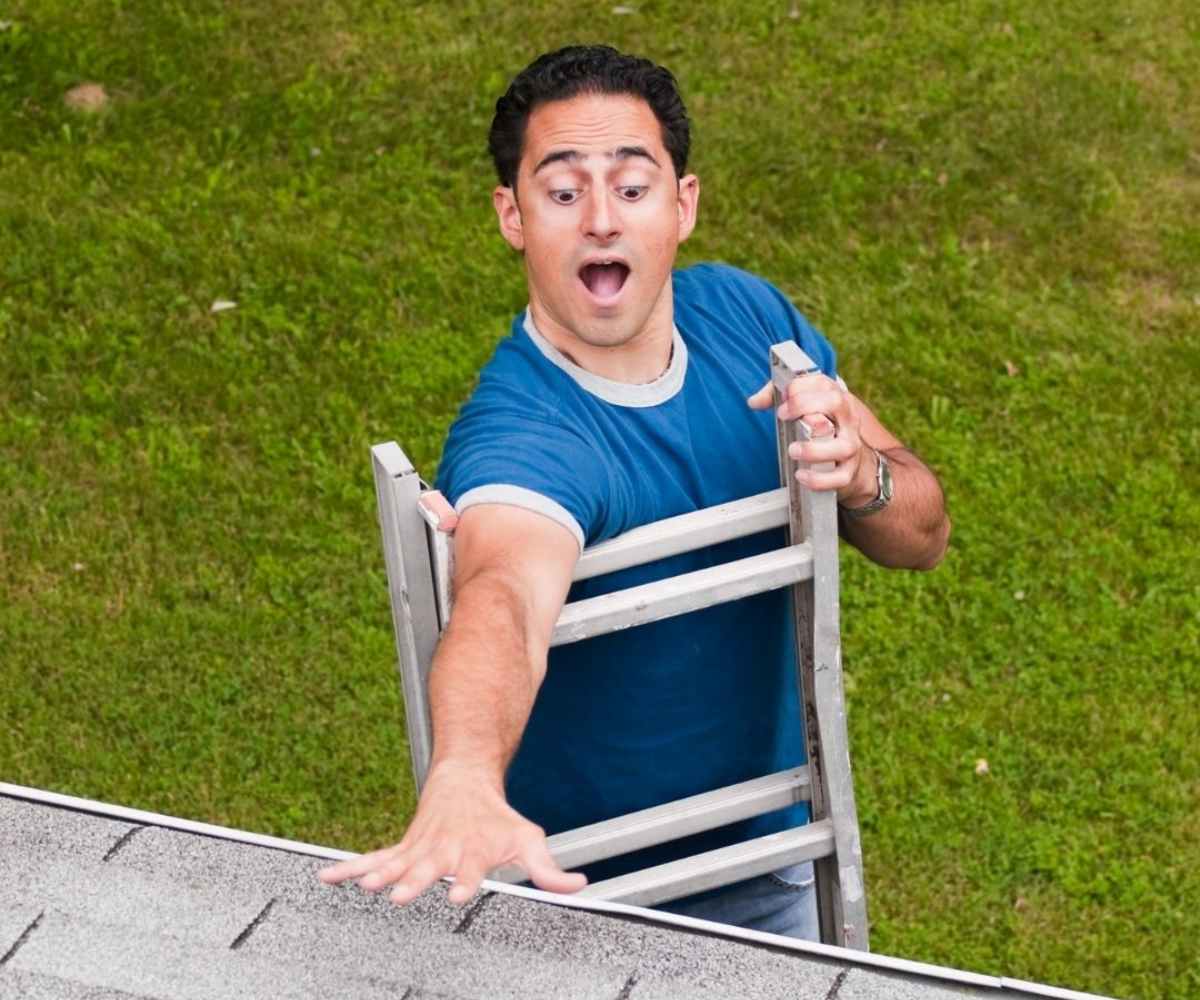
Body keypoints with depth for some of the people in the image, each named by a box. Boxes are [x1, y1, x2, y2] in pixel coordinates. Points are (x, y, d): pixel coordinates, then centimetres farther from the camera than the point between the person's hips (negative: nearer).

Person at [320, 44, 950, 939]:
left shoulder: (744, 314, -10)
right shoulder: (520, 437, -31)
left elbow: (925, 535, -5)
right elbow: (504, 599, -52)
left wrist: (861, 477, -29)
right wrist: (464, 782, -73)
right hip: (590, 893, -6)